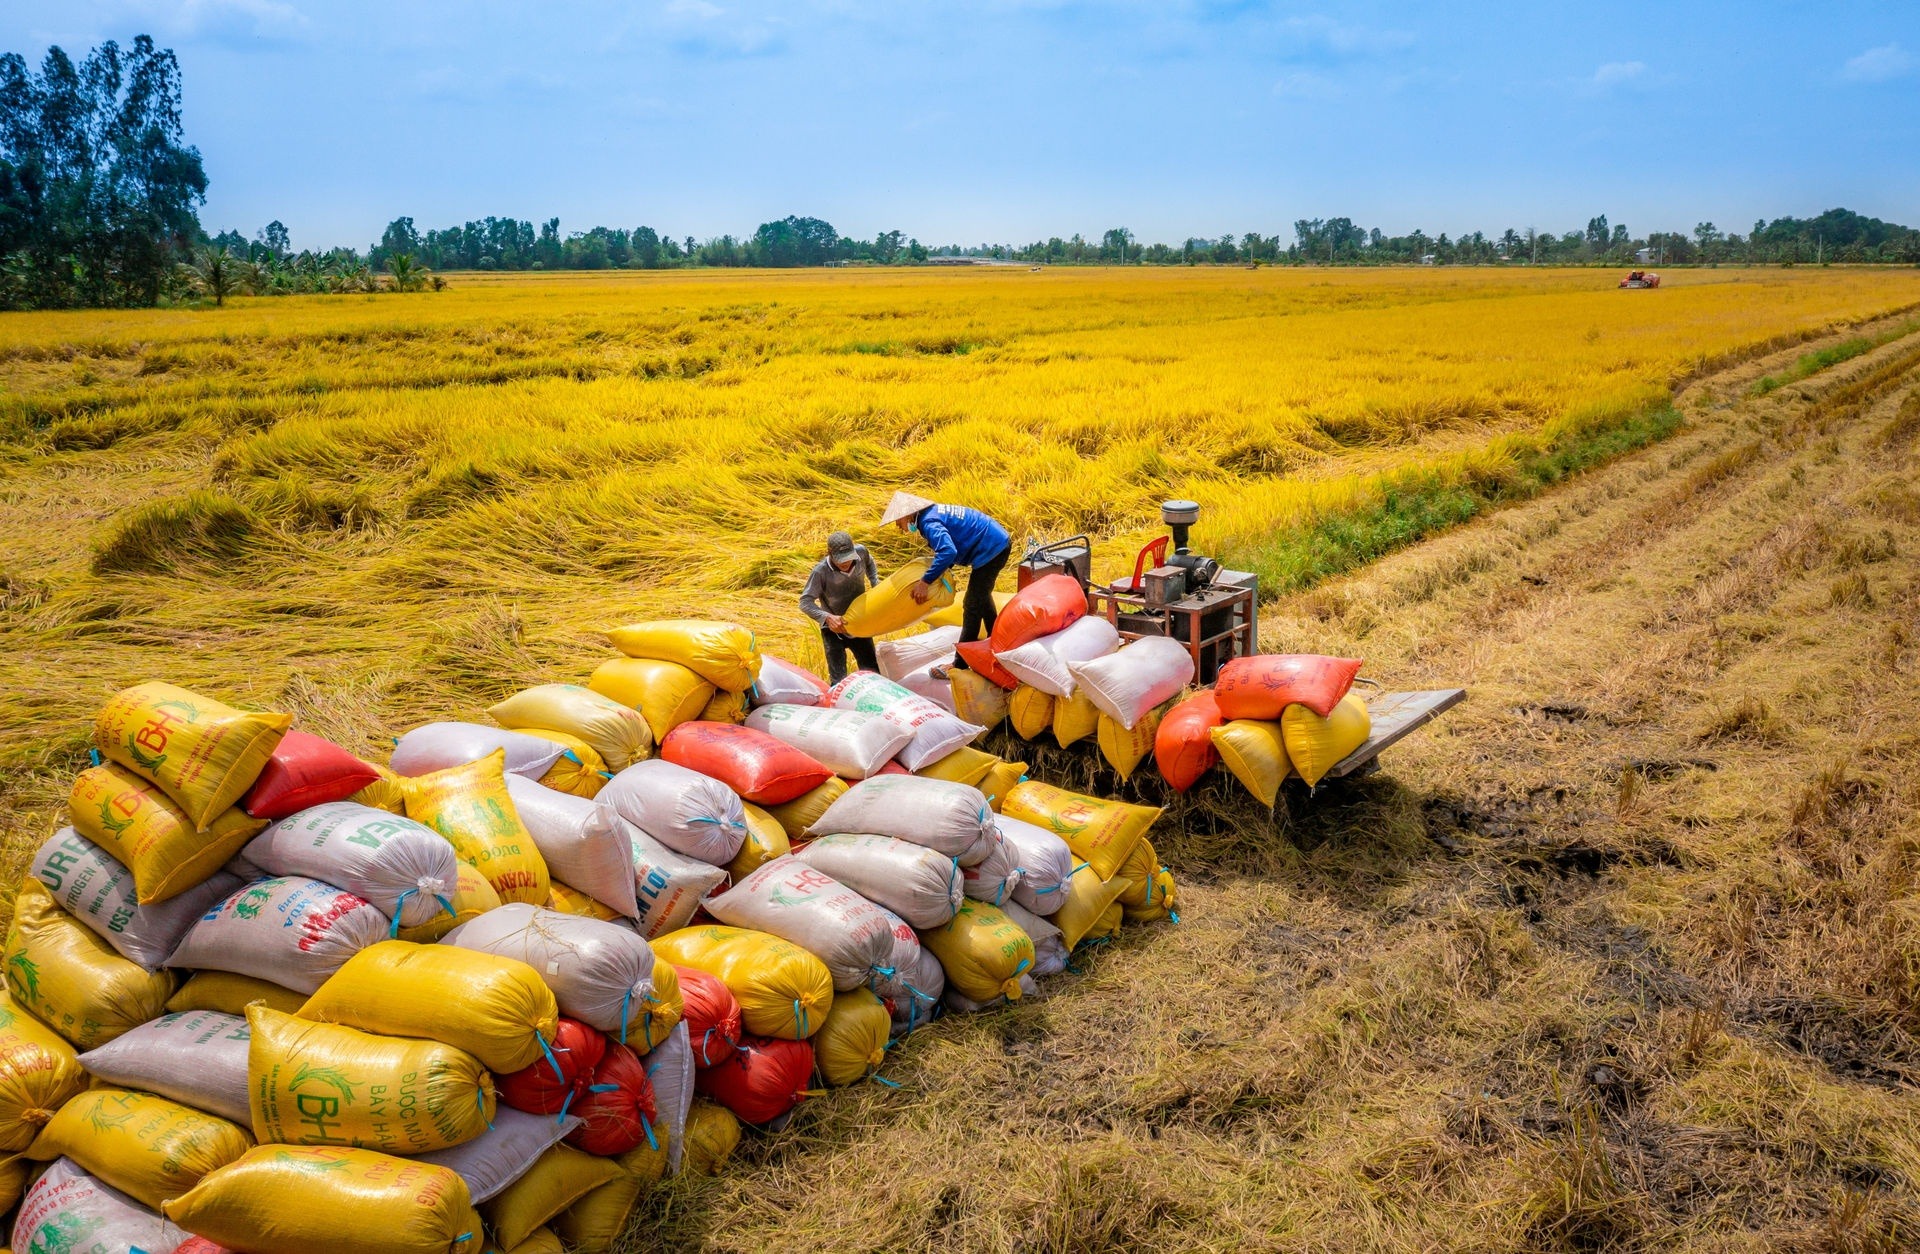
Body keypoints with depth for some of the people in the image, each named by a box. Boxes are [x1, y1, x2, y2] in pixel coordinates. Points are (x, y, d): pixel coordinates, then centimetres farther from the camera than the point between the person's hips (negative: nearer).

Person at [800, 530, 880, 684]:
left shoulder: (861, 552, -15)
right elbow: (805, 602, -26)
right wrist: (827, 617, -40)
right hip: (834, 629, -4)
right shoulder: (821, 571, -28)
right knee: (839, 680, -7)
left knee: (873, 672, 13)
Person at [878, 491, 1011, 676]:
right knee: (982, 598, 27)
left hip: (991, 549, -10)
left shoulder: (929, 523, -21)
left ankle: (960, 666, 0)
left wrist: (926, 582, -30)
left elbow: (948, 551, -35)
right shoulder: (934, 513, 10)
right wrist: (945, 568, 3)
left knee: (972, 606, -5)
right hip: (1000, 542, 10)